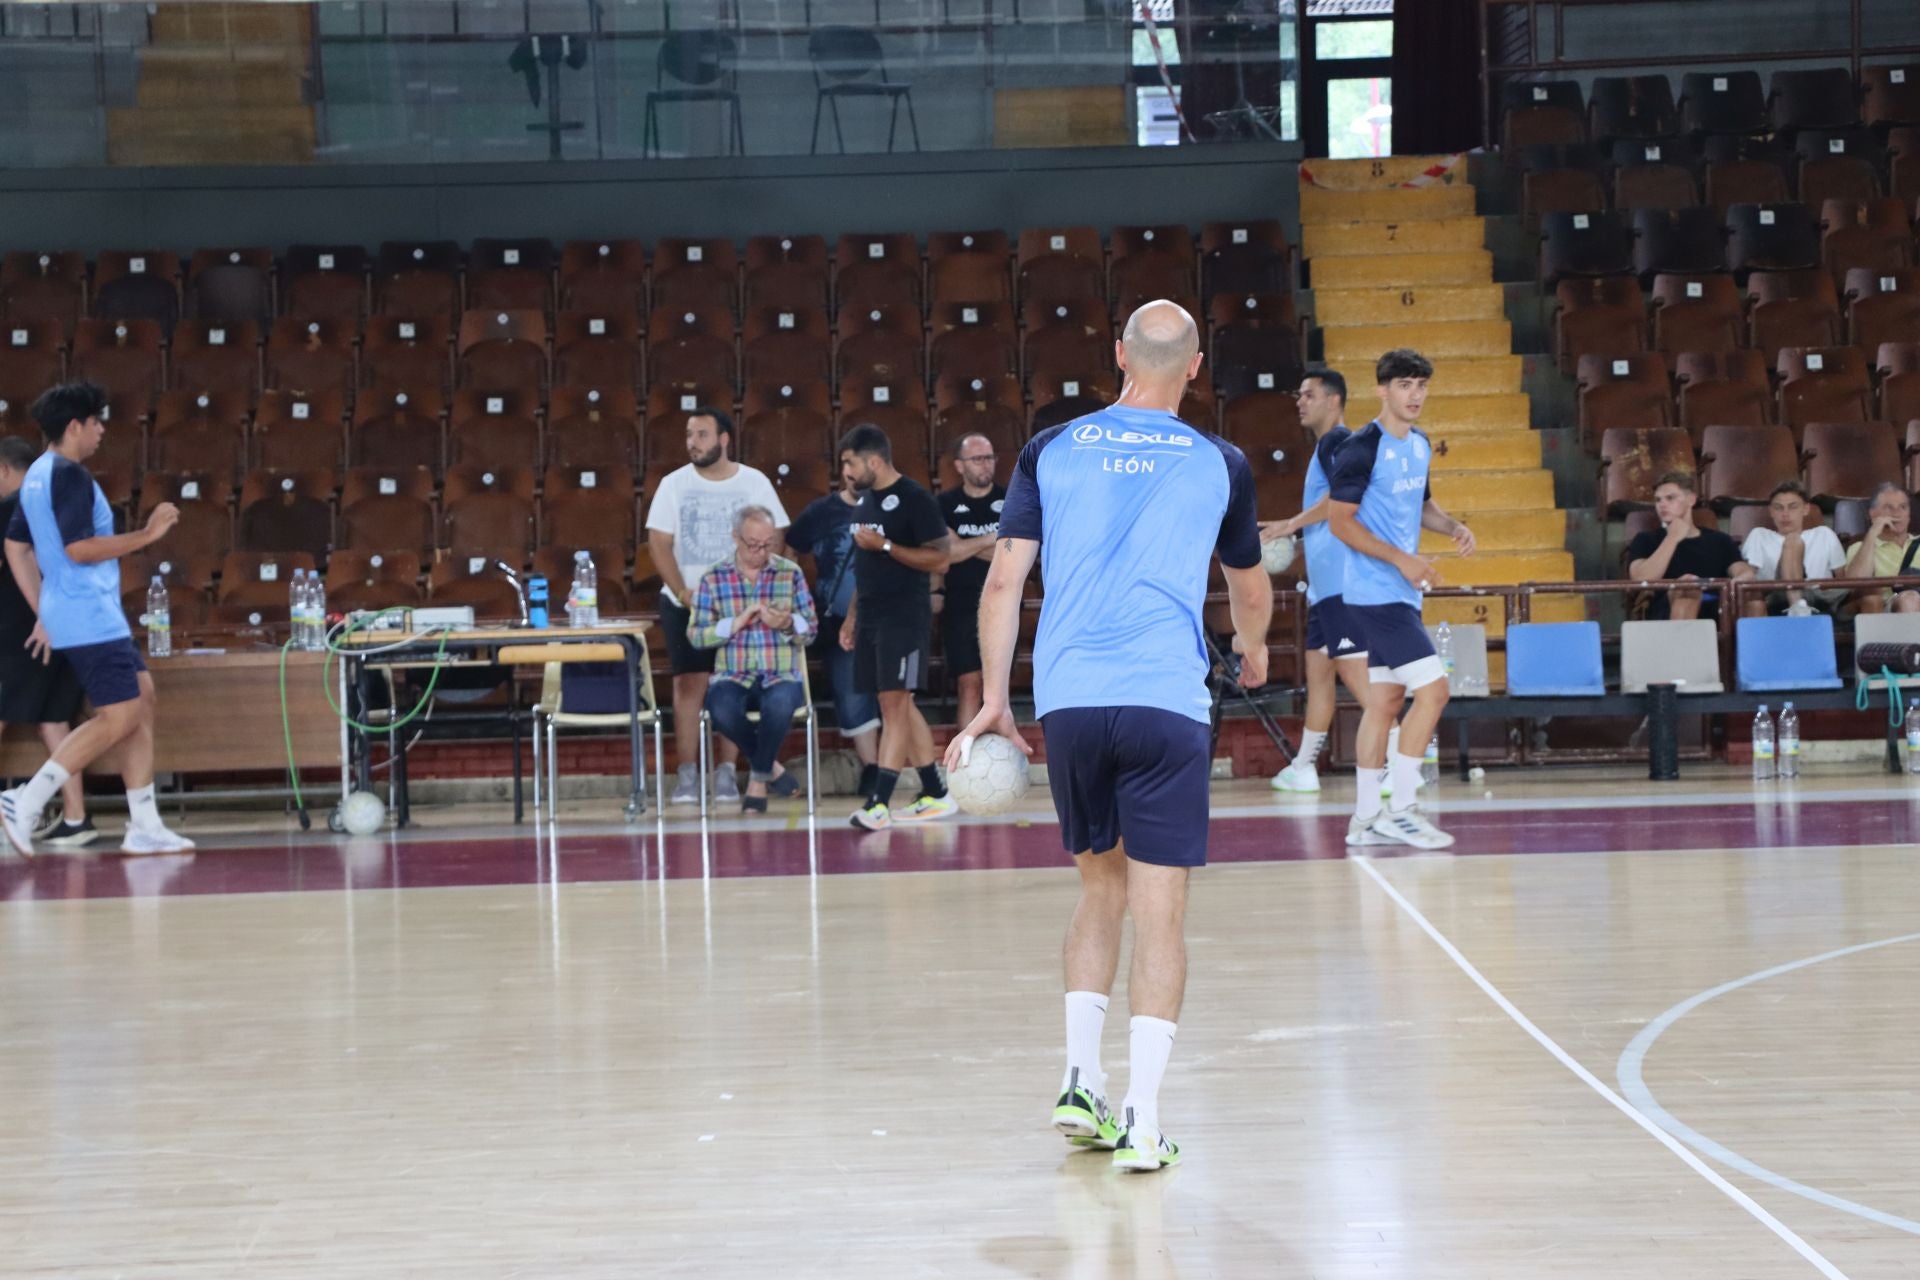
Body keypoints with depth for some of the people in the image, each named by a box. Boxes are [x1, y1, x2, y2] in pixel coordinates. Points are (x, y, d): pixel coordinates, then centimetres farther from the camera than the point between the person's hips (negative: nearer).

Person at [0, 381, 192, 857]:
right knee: (119, 719, -9)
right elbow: (79, 548, -23)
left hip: (68, 615, 10)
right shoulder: (70, 476, -15)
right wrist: (147, 533, -16)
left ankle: (145, 827, 11)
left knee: (142, 699, 12)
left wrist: (45, 615, 22)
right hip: (90, 619, -10)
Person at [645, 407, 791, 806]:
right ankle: (687, 774, -4)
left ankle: (726, 773, 3)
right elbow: (659, 543, 0)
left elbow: (772, 540, 0)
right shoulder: (674, 484, 3)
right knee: (689, 683, -5)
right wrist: (683, 593, -12)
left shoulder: (755, 483, 1)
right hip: (685, 603, 0)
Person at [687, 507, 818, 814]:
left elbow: (809, 630, 7)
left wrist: (788, 624, -15)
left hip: (782, 676, 0)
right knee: (722, 709, -35)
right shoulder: (714, 578, 6)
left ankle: (759, 777, -10)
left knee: (779, 705, -37)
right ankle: (770, 768, -5)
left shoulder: (791, 573, 7)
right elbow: (696, 635, 1)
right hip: (733, 677, 0)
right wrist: (736, 623, -13)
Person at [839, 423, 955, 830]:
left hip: (905, 617, -9)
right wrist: (852, 615, 18)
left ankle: (879, 803, -14)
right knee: (900, 706, 10)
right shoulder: (867, 499, 14)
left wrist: (885, 545, -20)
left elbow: (939, 559, -16)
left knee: (894, 704, -10)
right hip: (872, 616, 9)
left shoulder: (914, 499, -11)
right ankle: (935, 795, 17)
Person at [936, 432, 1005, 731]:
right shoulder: (947, 504, 3)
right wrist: (991, 540, -8)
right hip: (961, 608, -1)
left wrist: (965, 546, -9)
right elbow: (946, 553, -10)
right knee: (969, 684, -6)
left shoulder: (1010, 500, 3)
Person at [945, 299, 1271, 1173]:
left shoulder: (1050, 452, 8)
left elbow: (1003, 584, 3)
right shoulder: (1220, 465, 7)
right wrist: (1253, 651, 43)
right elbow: (1251, 591, 22)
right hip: (1167, 704, -2)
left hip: (1067, 703, 2)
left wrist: (993, 701, 9)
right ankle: (1140, 1122, -4)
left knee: (1100, 889, 19)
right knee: (1159, 912, 0)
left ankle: (1079, 1084, 14)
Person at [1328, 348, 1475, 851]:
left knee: (1385, 699, 10)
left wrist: (1452, 526, 6)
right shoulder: (1362, 448, -14)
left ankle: (1366, 819, 15)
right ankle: (1401, 809, -7)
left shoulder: (1420, 444, 12)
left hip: (1400, 593, 9)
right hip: (1377, 595, -9)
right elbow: (1340, 520, -16)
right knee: (1432, 689, -14)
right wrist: (1402, 559, -20)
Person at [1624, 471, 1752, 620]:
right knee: (1687, 590, -37)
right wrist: (1673, 538, 1)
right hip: (1667, 615, -2)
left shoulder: (1719, 540, 25)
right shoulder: (1646, 540, 18)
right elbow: (1641, 580, -3)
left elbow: (1745, 572, 7)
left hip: (1717, 611, 2)